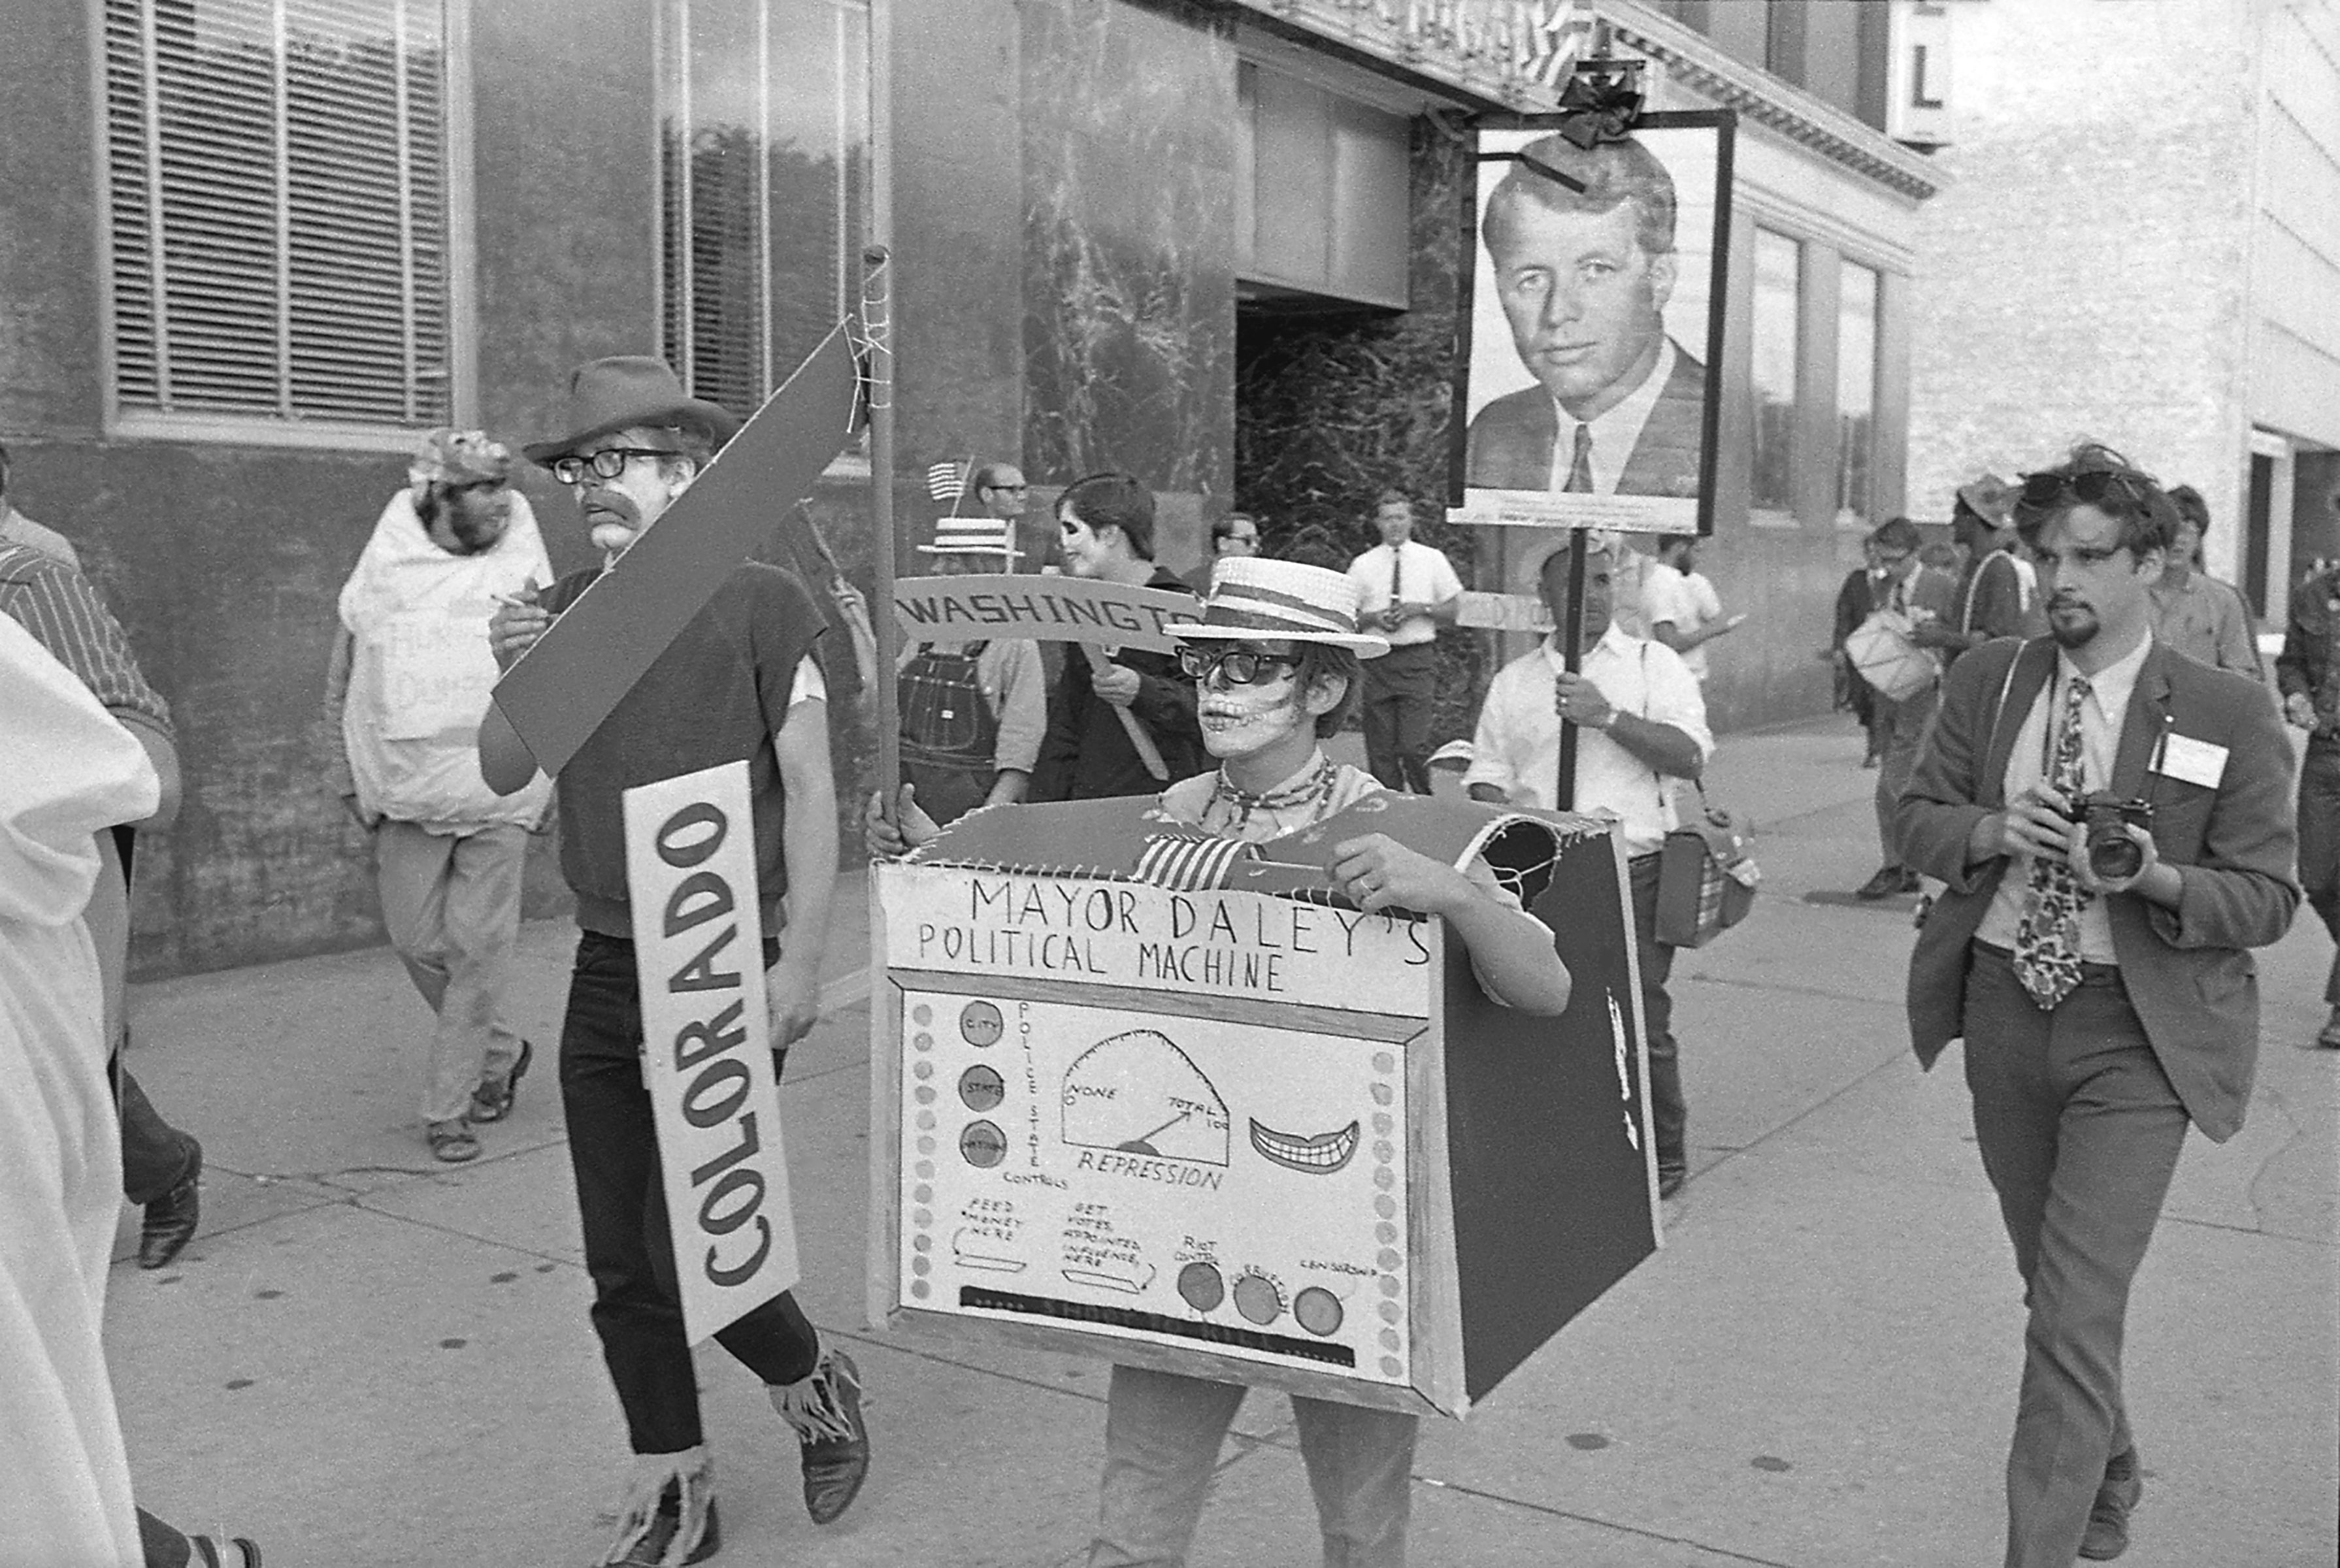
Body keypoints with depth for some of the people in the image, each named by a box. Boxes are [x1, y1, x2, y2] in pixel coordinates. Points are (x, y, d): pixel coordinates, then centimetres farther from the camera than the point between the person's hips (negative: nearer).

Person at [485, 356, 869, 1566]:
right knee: (622, 1268, 9)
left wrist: (800, 960, -12)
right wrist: (512, 679, -8)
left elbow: (809, 789, -8)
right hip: (605, 969, 6)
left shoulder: (761, 603, -8)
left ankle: (812, 1384, 24)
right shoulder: (562, 613, 7)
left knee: (689, 1247, -7)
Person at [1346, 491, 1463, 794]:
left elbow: (1454, 611, 8)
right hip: (1377, 661, 2)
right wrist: (1371, 617, -9)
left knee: (1414, 746, -11)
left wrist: (1421, 609, -8)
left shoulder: (1432, 559, 8)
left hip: (1418, 659, -2)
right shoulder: (1363, 565, 9)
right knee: (1380, 749, 1)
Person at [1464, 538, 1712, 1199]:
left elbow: (1690, 755, -7)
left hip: (1633, 873, -3)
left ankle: (1662, 1156, 18)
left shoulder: (1653, 664, 4)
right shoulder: (1513, 681, 14)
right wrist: (1497, 803, -7)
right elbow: (1487, 769, 16)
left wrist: (1608, 717, -18)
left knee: (1641, 1024, -1)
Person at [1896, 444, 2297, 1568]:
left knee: (2077, 1311, -11)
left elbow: (2265, 900, -6)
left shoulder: (2229, 714, -9)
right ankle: (2110, 1474, 45)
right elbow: (1919, 817, 7)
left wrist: (2153, 877, -25)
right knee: (2050, 1281, 21)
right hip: (2003, 1009, 5)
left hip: (2135, 1032, -4)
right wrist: (1994, 828, -14)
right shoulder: (1986, 683, 3)